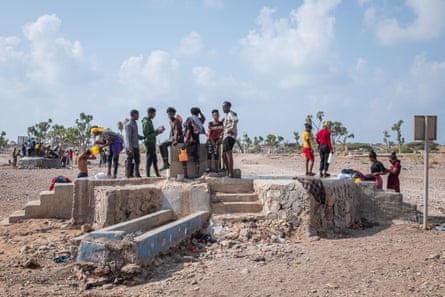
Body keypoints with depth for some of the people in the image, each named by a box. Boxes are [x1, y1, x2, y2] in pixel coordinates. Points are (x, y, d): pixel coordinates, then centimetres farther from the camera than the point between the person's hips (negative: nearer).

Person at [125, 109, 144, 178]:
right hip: (131, 147, -9)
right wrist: (130, 148, -21)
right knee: (130, 160, -4)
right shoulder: (128, 125, -12)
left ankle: (137, 174, 16)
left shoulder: (135, 124, 15)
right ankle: (128, 175, 2)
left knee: (137, 160, 10)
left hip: (136, 146, 9)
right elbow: (128, 137, -17)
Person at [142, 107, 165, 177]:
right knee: (149, 159, -7)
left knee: (154, 159, 12)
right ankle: (147, 175, -4)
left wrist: (158, 130, 7)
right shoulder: (146, 122, -14)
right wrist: (157, 131, -16)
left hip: (152, 143, 10)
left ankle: (157, 174, 16)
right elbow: (147, 135, -19)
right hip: (149, 142, -10)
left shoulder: (150, 121, 16)